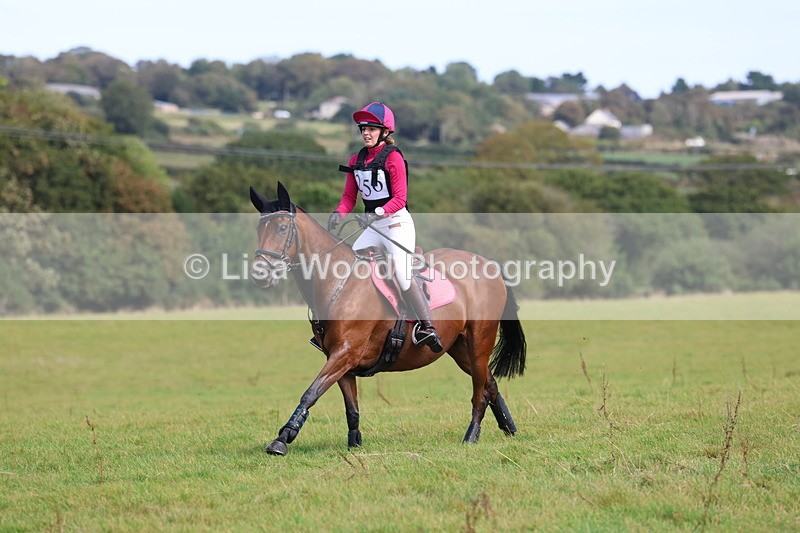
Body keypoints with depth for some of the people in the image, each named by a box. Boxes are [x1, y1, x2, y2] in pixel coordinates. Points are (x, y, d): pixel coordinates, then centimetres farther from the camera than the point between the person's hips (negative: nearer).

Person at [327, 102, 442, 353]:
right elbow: (349, 197, 10)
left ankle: (427, 327, -15)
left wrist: (377, 213, -30)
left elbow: (400, 198, -15)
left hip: (397, 222, -7)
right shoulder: (356, 160, 10)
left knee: (403, 275, -18)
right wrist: (338, 214, -10)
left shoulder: (393, 157, -10)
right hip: (372, 226, 7)